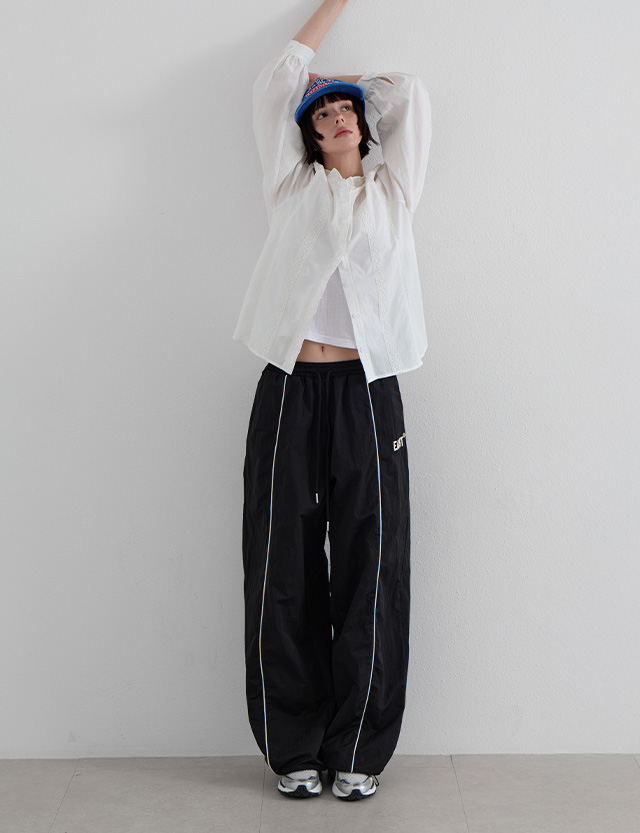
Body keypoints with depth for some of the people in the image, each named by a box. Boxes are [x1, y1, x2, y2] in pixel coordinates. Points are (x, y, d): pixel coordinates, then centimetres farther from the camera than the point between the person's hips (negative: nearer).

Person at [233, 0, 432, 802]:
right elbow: (278, 79, 19)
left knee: (369, 570, -1)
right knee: (285, 571, 0)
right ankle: (294, 749, 11)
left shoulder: (391, 191, 19)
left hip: (367, 393, 1)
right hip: (291, 391, 0)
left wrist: (347, 82, 35)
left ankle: (357, 750, 9)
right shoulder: (292, 188, 16)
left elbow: (410, 94, 23)